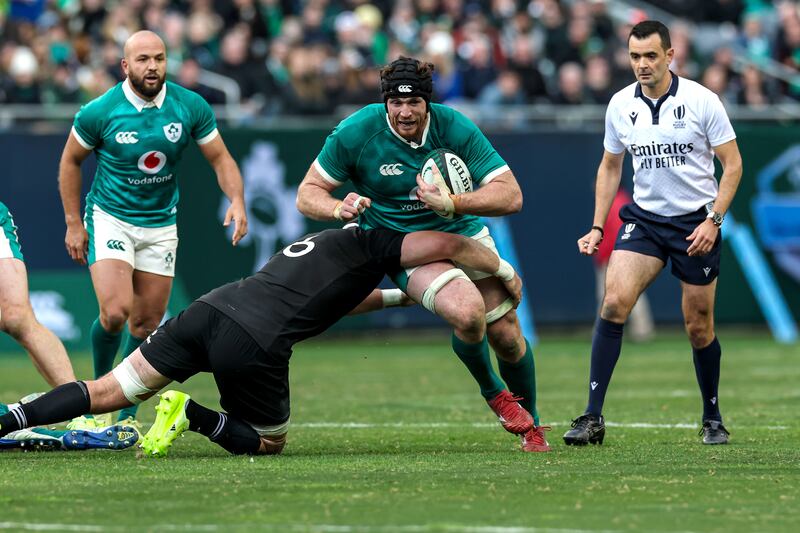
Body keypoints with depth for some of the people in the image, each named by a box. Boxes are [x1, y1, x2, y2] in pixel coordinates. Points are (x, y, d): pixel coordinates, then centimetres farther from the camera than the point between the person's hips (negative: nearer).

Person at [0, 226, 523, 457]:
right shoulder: (373, 243, 9)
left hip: (210, 308, 7)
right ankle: (193, 414, -13)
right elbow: (446, 245, 1)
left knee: (107, 392, 8)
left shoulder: (324, 240, 32)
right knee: (270, 441, 14)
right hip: (254, 342, -7)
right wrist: (504, 269, 16)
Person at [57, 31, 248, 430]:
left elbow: (220, 158, 1)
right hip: (110, 219, -3)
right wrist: (73, 222, -1)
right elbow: (70, 161, 1)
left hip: (161, 224, 3)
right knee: (115, 312, -20)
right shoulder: (99, 111, -13)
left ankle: (125, 413, 18)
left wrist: (236, 200, -16)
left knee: (147, 324, 4)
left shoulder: (191, 107, -8)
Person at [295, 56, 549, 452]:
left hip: (464, 232, 2)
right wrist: (339, 208, -33)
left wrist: (453, 203, -36)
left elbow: (511, 195, -21)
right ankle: (493, 393, 1)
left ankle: (531, 424, 27)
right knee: (467, 312, -29)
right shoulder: (357, 132, -19)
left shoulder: (455, 128, -18)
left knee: (505, 334, -1)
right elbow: (308, 194, -10)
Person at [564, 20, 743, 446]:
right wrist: (597, 227, 7)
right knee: (614, 302, -18)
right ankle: (593, 418, -18)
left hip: (696, 223, -2)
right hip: (643, 219, 2)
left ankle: (712, 418, 25)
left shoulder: (701, 101, -10)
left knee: (699, 327, 3)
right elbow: (610, 167, 14)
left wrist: (714, 219, -15)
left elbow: (732, 164, -5)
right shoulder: (620, 105, 0)